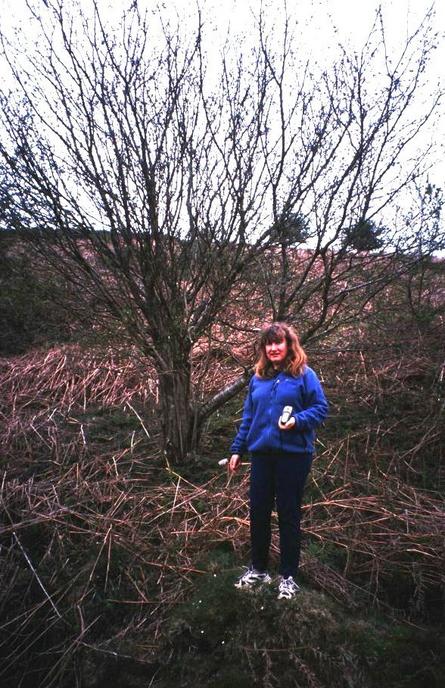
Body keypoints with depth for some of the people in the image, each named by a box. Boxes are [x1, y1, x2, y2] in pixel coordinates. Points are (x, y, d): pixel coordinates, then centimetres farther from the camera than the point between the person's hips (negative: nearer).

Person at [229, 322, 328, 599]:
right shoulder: (258, 378, 9)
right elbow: (248, 416, 13)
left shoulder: (304, 374, -5)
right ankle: (258, 569, 33)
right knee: (258, 512, 12)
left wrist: (297, 421, -24)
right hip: (262, 453, 5)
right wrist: (237, 449, 11)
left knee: (289, 515, 8)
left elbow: (321, 408, -6)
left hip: (293, 454, -4)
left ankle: (288, 576, 26)